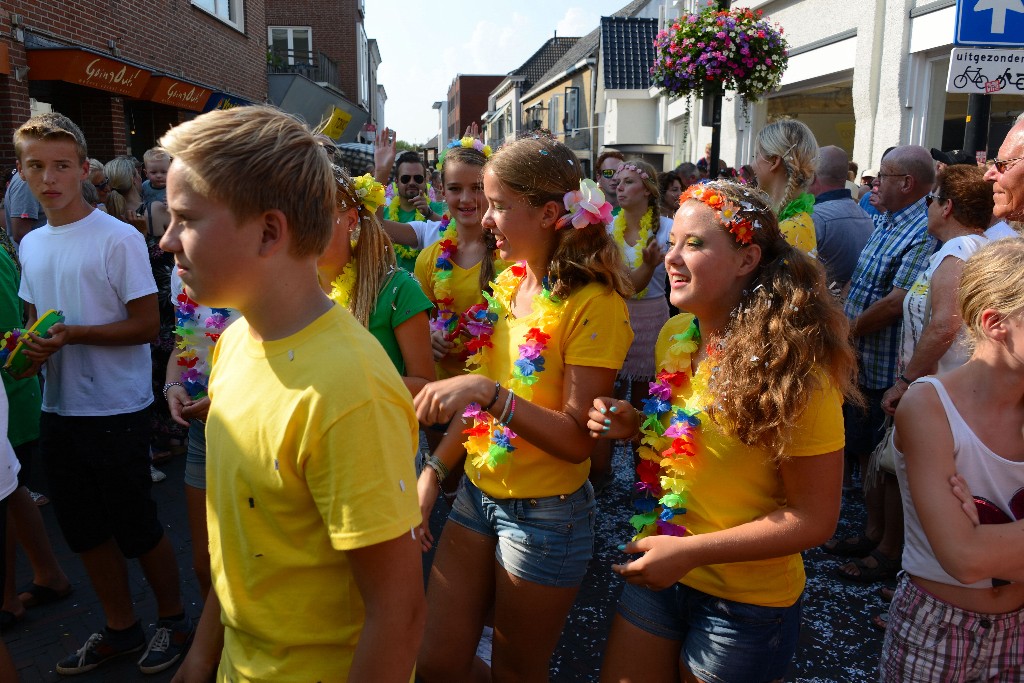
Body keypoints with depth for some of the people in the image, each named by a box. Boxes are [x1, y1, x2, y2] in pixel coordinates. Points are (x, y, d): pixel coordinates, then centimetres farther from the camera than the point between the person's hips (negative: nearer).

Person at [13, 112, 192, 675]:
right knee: (85, 531, 17)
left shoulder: (119, 239, -13)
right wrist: (30, 348, -4)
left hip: (116, 411, -7)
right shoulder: (30, 245, 9)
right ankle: (121, 628, 35)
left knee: (137, 528, 4)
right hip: (57, 410, 7)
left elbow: (146, 324, -14)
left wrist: (72, 335, -24)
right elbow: (35, 318, 18)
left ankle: (173, 620, 27)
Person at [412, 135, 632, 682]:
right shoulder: (508, 283, 4)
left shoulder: (592, 304, -18)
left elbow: (577, 439, -20)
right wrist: (434, 470, 2)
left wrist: (488, 393, -31)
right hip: (478, 492, 6)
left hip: (546, 512, -6)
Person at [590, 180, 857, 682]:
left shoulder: (794, 366, -22)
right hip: (657, 573, 6)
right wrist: (637, 425, -7)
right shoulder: (676, 336, -3)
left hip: (744, 603, -5)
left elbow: (814, 518, -19)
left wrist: (689, 551, -23)